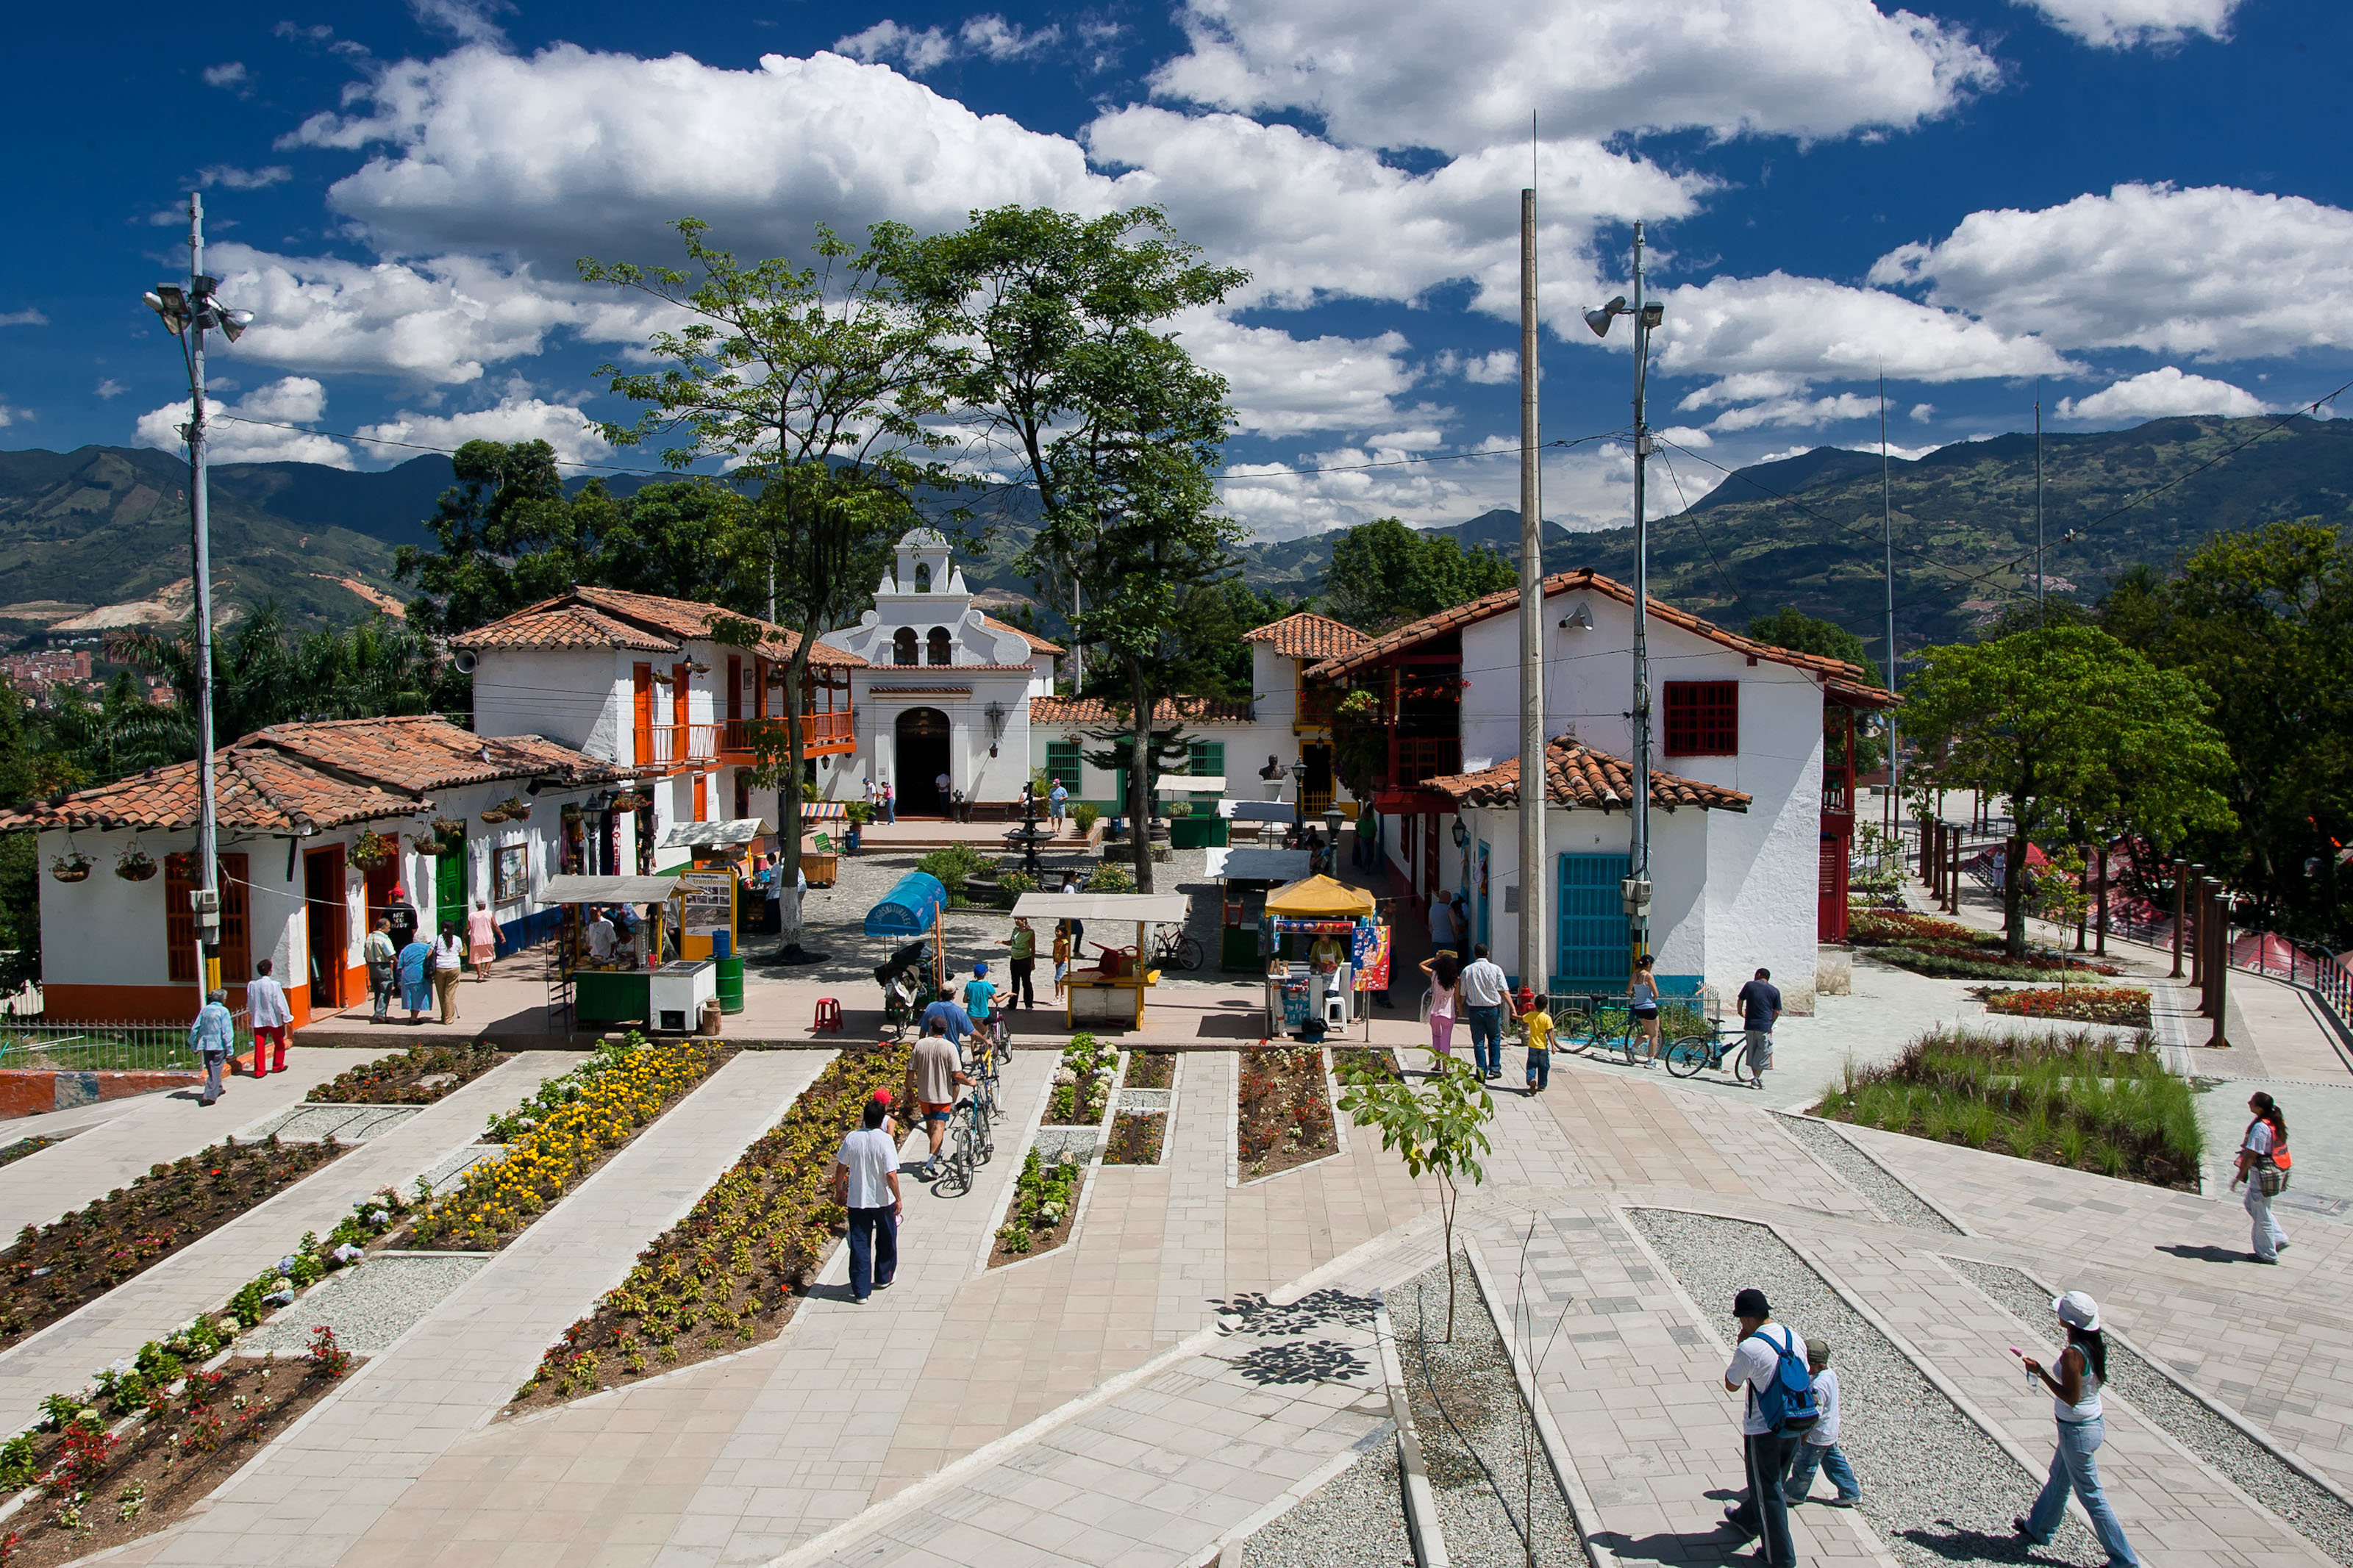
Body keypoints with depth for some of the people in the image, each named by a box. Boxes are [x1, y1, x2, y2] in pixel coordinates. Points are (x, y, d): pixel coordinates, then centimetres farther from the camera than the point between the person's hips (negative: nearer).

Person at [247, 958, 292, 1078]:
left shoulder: (252, 985, -4)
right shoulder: (274, 985, -17)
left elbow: (250, 1004, 7)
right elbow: (280, 1003, -12)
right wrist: (286, 1018, -2)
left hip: (258, 1019, 3)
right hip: (273, 1019, -3)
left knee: (259, 1045, 6)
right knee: (279, 1044, 16)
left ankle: (259, 1071, 5)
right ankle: (277, 1066, 27)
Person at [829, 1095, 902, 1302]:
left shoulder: (851, 1138, -7)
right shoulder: (885, 1140, -18)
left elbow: (840, 1168, 2)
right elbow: (891, 1175, -20)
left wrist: (839, 1192, 17)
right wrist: (898, 1199, -8)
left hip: (857, 1201, 2)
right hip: (883, 1200, -2)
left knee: (859, 1245, 8)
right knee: (886, 1241, 21)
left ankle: (861, 1291, 8)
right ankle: (883, 1278, 36)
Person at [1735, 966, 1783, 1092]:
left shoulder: (1749, 985, 6)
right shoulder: (1775, 991, 4)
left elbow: (1740, 1000, 18)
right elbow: (1777, 1012, 4)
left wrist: (1740, 1012, 36)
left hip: (1749, 1025, 2)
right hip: (1764, 1027, -2)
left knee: (1752, 1052, 14)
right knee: (1763, 1053, 6)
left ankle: (1755, 1076, 20)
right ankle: (1757, 1079, 0)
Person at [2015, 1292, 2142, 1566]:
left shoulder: (2072, 1354, -29)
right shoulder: (2093, 1345, -3)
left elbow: (2070, 1398, -25)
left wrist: (2040, 1372, -21)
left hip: (2077, 1431, -9)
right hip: (2095, 1422, 9)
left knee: (2091, 1496, 7)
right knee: (2058, 1479, 26)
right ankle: (2039, 1528, 44)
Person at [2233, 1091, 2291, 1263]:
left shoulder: (2260, 1127, -26)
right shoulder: (2277, 1122, 2)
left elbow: (2251, 1156, -23)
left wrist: (2239, 1177, -14)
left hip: (2262, 1175, -9)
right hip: (2277, 1171, 9)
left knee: (2261, 1214, 6)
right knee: (2251, 1205, 25)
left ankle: (2267, 1254, 20)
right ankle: (2279, 1239, 27)